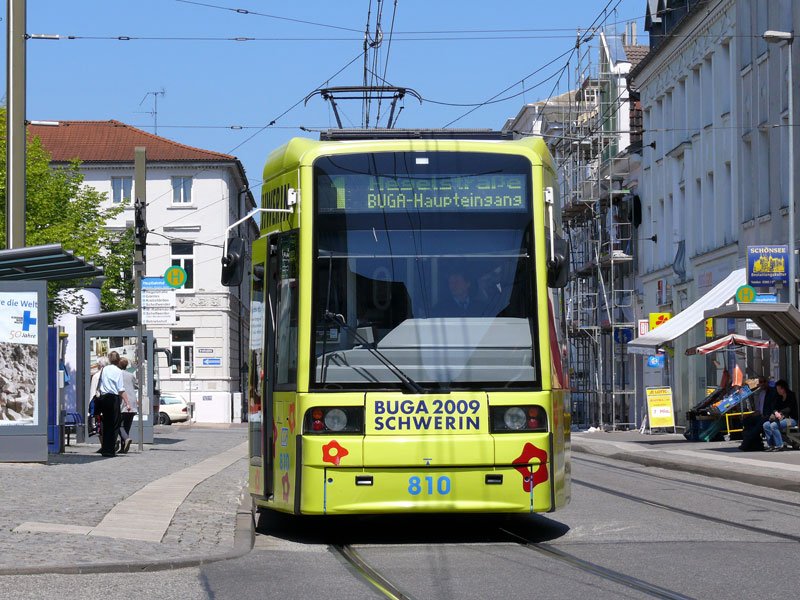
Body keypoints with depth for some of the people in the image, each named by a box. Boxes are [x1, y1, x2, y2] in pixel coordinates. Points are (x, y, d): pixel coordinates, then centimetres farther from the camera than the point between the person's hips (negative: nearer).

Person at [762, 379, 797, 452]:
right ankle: (771, 445, -14)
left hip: (791, 419, -8)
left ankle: (779, 446, -27)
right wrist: (776, 412, -17)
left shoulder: (791, 395, -4)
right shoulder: (779, 398, 16)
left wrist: (780, 413, -24)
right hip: (781, 418, 8)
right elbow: (775, 408, 7)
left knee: (774, 425, -30)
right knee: (766, 425, -13)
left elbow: (790, 409, -14)